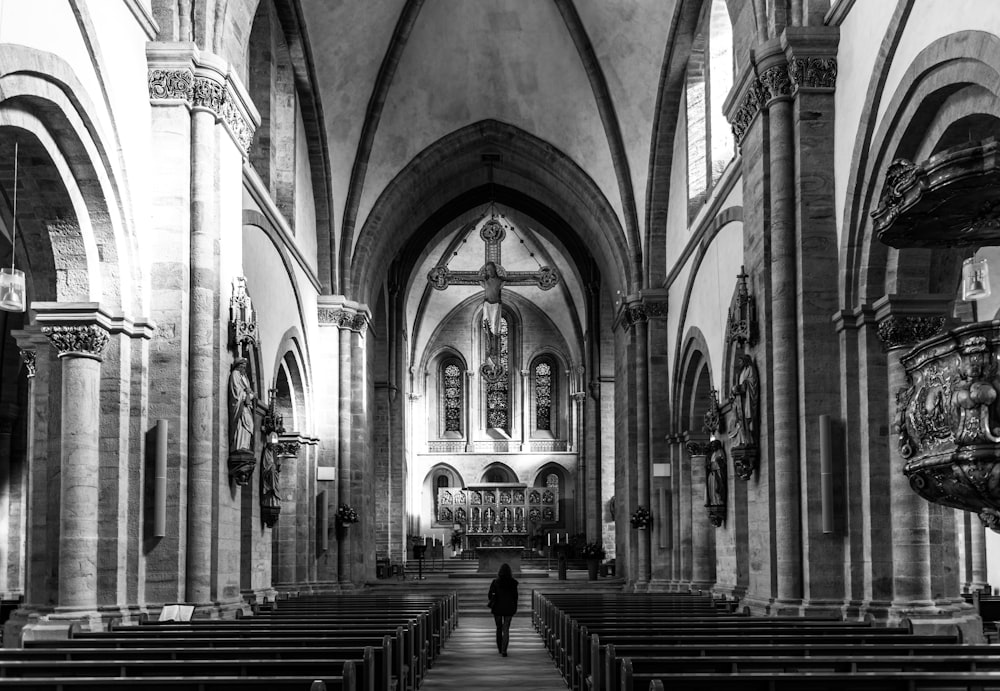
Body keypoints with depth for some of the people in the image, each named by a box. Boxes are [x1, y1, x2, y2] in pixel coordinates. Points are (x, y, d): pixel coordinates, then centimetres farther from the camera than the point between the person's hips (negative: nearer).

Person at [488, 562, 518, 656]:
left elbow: (491, 595, -7)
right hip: (509, 608, 0)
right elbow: (515, 596, -1)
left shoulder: (495, 582, -8)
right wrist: (515, 609, 9)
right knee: (506, 629, 3)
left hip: (497, 608, 0)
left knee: (499, 628, 17)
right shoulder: (513, 582, -6)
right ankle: (504, 650, -9)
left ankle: (499, 648, 28)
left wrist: (492, 605, 10)